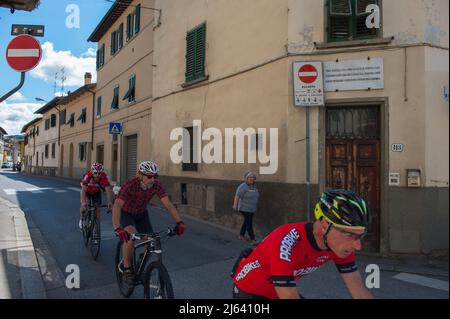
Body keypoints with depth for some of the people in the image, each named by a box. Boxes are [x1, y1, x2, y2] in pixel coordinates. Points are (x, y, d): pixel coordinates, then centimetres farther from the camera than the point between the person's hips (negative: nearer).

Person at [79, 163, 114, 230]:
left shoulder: (104, 177, -34)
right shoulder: (88, 176, -37)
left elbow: (108, 190, -38)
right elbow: (83, 190, -43)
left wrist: (110, 203, -49)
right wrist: (83, 203, -55)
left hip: (96, 192, 1)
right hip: (87, 191, -1)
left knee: (97, 209, -6)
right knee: (84, 205, -24)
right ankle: (81, 220, 4)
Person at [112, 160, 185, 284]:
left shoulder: (156, 185, -25)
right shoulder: (130, 185, -36)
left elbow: (168, 204, -29)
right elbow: (117, 206, -46)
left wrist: (179, 222, -42)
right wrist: (117, 229, -60)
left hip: (142, 214, 4)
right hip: (126, 213, -4)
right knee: (130, 236, -31)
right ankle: (127, 270, -12)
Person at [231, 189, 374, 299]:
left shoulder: (341, 245, -17)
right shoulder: (286, 243, -39)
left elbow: (360, 291, -11)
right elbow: (289, 297, -37)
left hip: (281, 290, 6)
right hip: (250, 291, -6)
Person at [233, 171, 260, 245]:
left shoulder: (254, 186, 7)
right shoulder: (243, 186, -16)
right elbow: (237, 196, -24)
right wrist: (235, 205, -34)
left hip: (252, 209, 8)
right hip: (245, 208, -8)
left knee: (246, 222, 16)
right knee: (249, 223, -8)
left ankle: (241, 235, 31)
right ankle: (253, 240, -7)